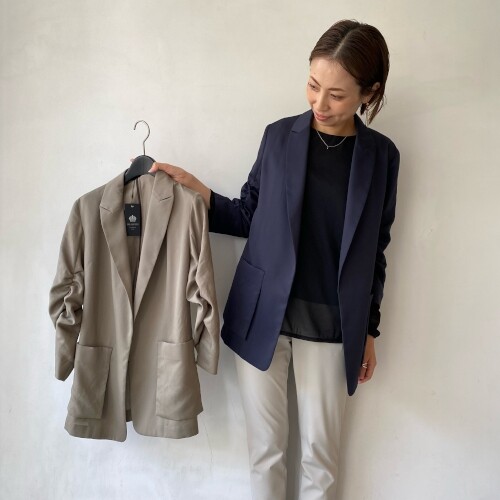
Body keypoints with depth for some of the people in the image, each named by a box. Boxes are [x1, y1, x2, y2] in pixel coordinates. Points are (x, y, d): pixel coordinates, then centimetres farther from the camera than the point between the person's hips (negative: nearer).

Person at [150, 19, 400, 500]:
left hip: (330, 326, 0)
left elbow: (374, 248, 5)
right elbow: (249, 217, 6)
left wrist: (368, 331, 8)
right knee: (265, 448, 11)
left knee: (320, 454, 10)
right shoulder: (279, 135, 1)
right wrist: (195, 189, -9)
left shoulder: (381, 155, 0)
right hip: (261, 316, 1)